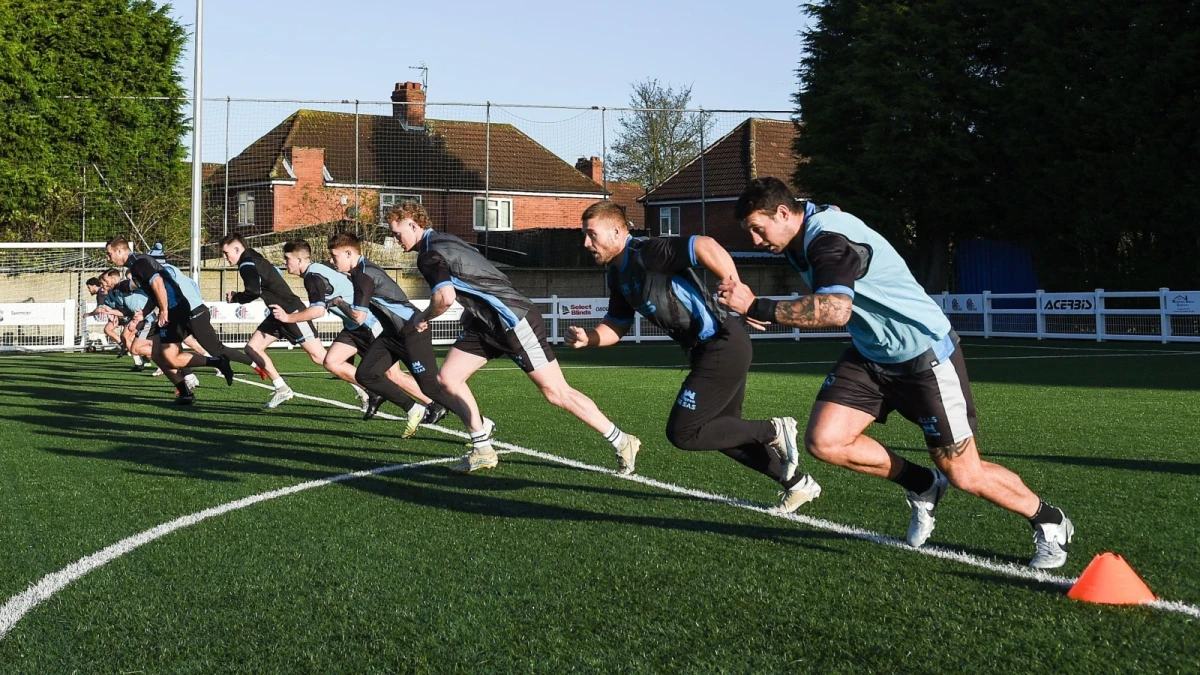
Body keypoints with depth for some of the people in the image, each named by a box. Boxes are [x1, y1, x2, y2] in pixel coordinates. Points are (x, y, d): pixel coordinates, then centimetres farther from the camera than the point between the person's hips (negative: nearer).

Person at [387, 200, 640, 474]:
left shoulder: (429, 255, -15)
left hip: (513, 320, -10)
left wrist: (423, 317, -10)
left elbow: (446, 297, -29)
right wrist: (470, 312, 16)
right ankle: (483, 451, 8)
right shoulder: (441, 241, 14)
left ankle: (622, 442, 3)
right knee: (448, 378, 2)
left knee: (556, 392, -6)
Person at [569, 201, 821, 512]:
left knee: (682, 433, -8)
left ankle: (773, 431, 1)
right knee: (722, 432, 18)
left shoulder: (647, 254, -18)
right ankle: (798, 483, 28)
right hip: (715, 350, 10)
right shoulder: (618, 275, 12)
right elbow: (617, 325, 20)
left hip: (723, 346, -10)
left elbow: (705, 246, -30)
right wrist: (588, 337, -1)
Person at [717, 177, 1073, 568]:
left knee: (964, 475, -3)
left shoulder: (829, 238, -26)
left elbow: (834, 311, -43)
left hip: (925, 355, -9)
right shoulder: (803, 239, 2)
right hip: (871, 356, 9)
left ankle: (1050, 524, 22)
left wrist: (758, 308, -40)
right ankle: (922, 486, 12)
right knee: (823, 441, -9)